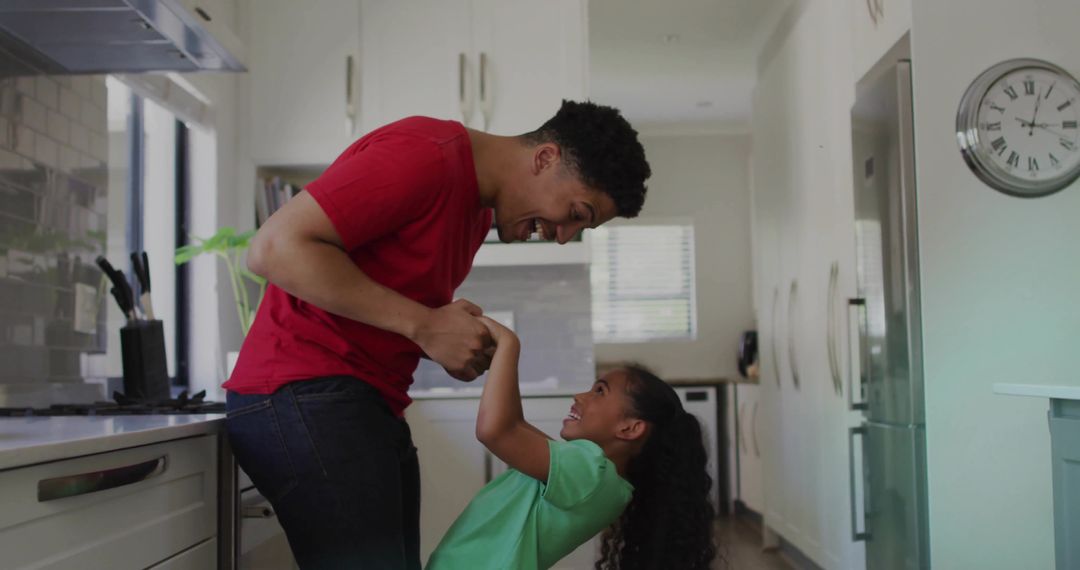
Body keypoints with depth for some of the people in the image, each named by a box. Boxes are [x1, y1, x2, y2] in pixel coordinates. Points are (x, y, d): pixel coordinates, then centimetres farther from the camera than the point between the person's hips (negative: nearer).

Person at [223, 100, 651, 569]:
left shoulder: (481, 207, 15)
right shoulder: (426, 155, -15)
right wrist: (425, 326, -19)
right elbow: (275, 248, -21)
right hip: (306, 395, -9)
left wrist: (450, 341, 1)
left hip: (372, 405, 9)